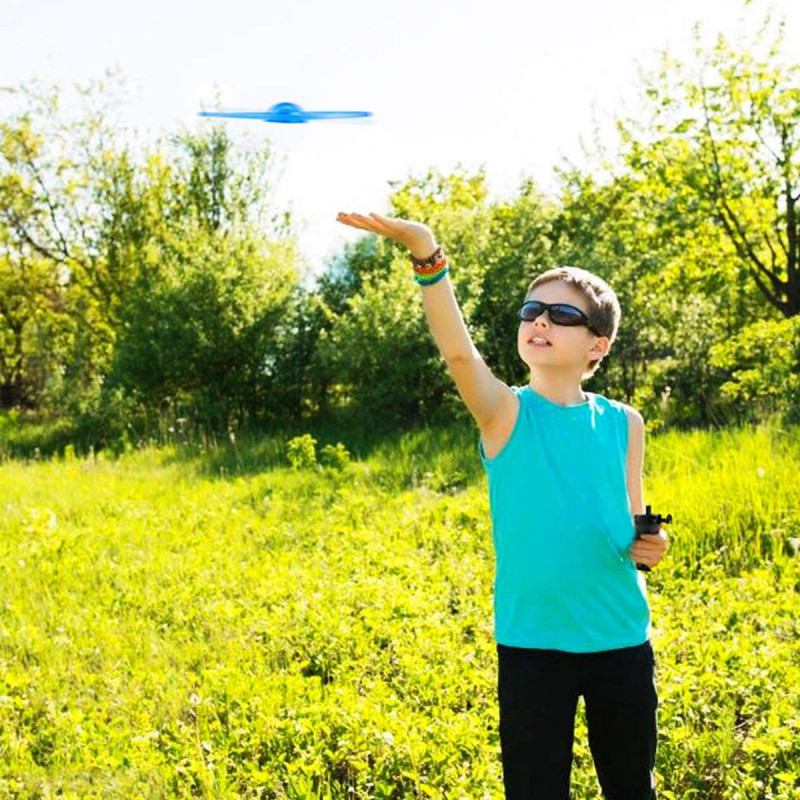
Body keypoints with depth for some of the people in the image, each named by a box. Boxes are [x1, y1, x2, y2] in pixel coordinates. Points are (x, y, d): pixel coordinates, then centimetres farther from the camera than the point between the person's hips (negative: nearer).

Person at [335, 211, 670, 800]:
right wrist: (428, 258, -43)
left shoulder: (622, 423, 3)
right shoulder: (505, 413, -7)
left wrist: (648, 546, -12)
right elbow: (458, 352, -28)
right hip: (531, 642, -2)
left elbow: (634, 524, 12)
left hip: (622, 639, 3)